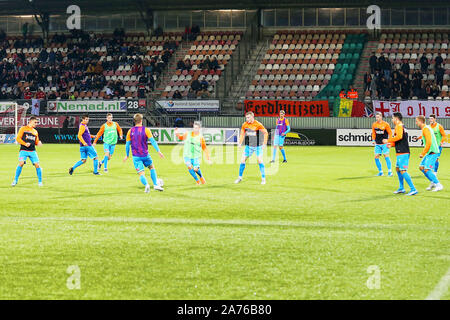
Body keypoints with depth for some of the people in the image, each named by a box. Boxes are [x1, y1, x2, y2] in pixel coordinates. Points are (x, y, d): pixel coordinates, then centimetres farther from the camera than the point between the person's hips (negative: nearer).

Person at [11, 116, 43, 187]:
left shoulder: (35, 131, 19)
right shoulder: (23, 129, 4)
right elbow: (18, 138, -2)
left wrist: (38, 143, -1)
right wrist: (25, 143, -16)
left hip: (32, 151, 4)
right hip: (23, 150, -4)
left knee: (37, 165, -6)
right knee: (21, 163, -20)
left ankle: (40, 181, 8)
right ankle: (15, 180, -6)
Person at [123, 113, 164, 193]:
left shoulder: (130, 131, 1)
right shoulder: (146, 130, -5)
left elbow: (127, 144, 6)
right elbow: (152, 141, -11)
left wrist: (127, 155, 17)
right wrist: (158, 151, -10)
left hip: (136, 156, 0)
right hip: (145, 155, 0)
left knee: (141, 173, -1)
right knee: (152, 167, 24)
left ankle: (146, 184, -30)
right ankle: (156, 185, 17)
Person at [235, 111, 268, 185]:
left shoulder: (258, 124, -13)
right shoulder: (244, 125, -1)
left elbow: (266, 133, -5)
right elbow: (242, 134, 14)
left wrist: (264, 143, -10)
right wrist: (240, 143, 5)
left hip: (258, 146, -4)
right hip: (248, 146, 4)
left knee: (259, 160, -13)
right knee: (242, 160, -1)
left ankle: (263, 178, -1)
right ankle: (240, 177, 15)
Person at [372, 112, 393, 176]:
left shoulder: (385, 124, -6)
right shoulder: (374, 124, 6)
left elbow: (390, 133, -2)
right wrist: (373, 140, 7)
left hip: (384, 143, -4)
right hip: (377, 144, 4)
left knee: (386, 156, -12)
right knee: (376, 157, -1)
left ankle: (390, 171, -8)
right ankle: (380, 172, 10)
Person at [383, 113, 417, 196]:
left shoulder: (399, 126, -11)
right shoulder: (402, 127, 20)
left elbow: (399, 136, -29)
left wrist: (388, 140, -20)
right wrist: (391, 144, 22)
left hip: (402, 153, -11)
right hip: (402, 153, 11)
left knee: (403, 171, -12)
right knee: (398, 168, 21)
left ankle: (413, 189, -16)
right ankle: (401, 188, 28)